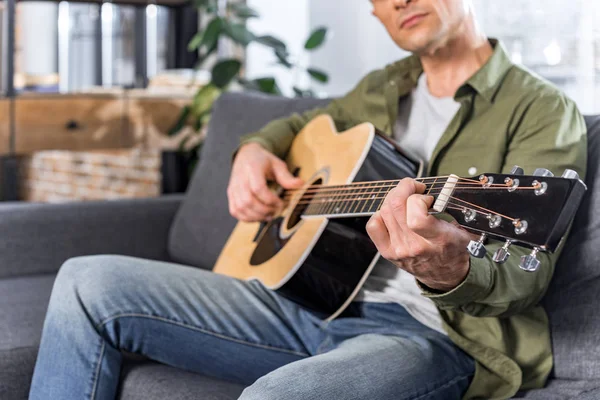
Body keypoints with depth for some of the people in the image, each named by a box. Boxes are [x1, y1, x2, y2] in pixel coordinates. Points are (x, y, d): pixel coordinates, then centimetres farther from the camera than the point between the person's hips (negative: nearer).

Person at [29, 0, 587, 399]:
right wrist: (253, 150, 11)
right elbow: (302, 124, 37)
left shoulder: (542, 112, -3)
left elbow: (527, 271, -15)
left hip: (434, 330, -7)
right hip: (320, 303, 7)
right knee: (88, 283, -4)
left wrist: (452, 271, -40)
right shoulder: (384, 90, 17)